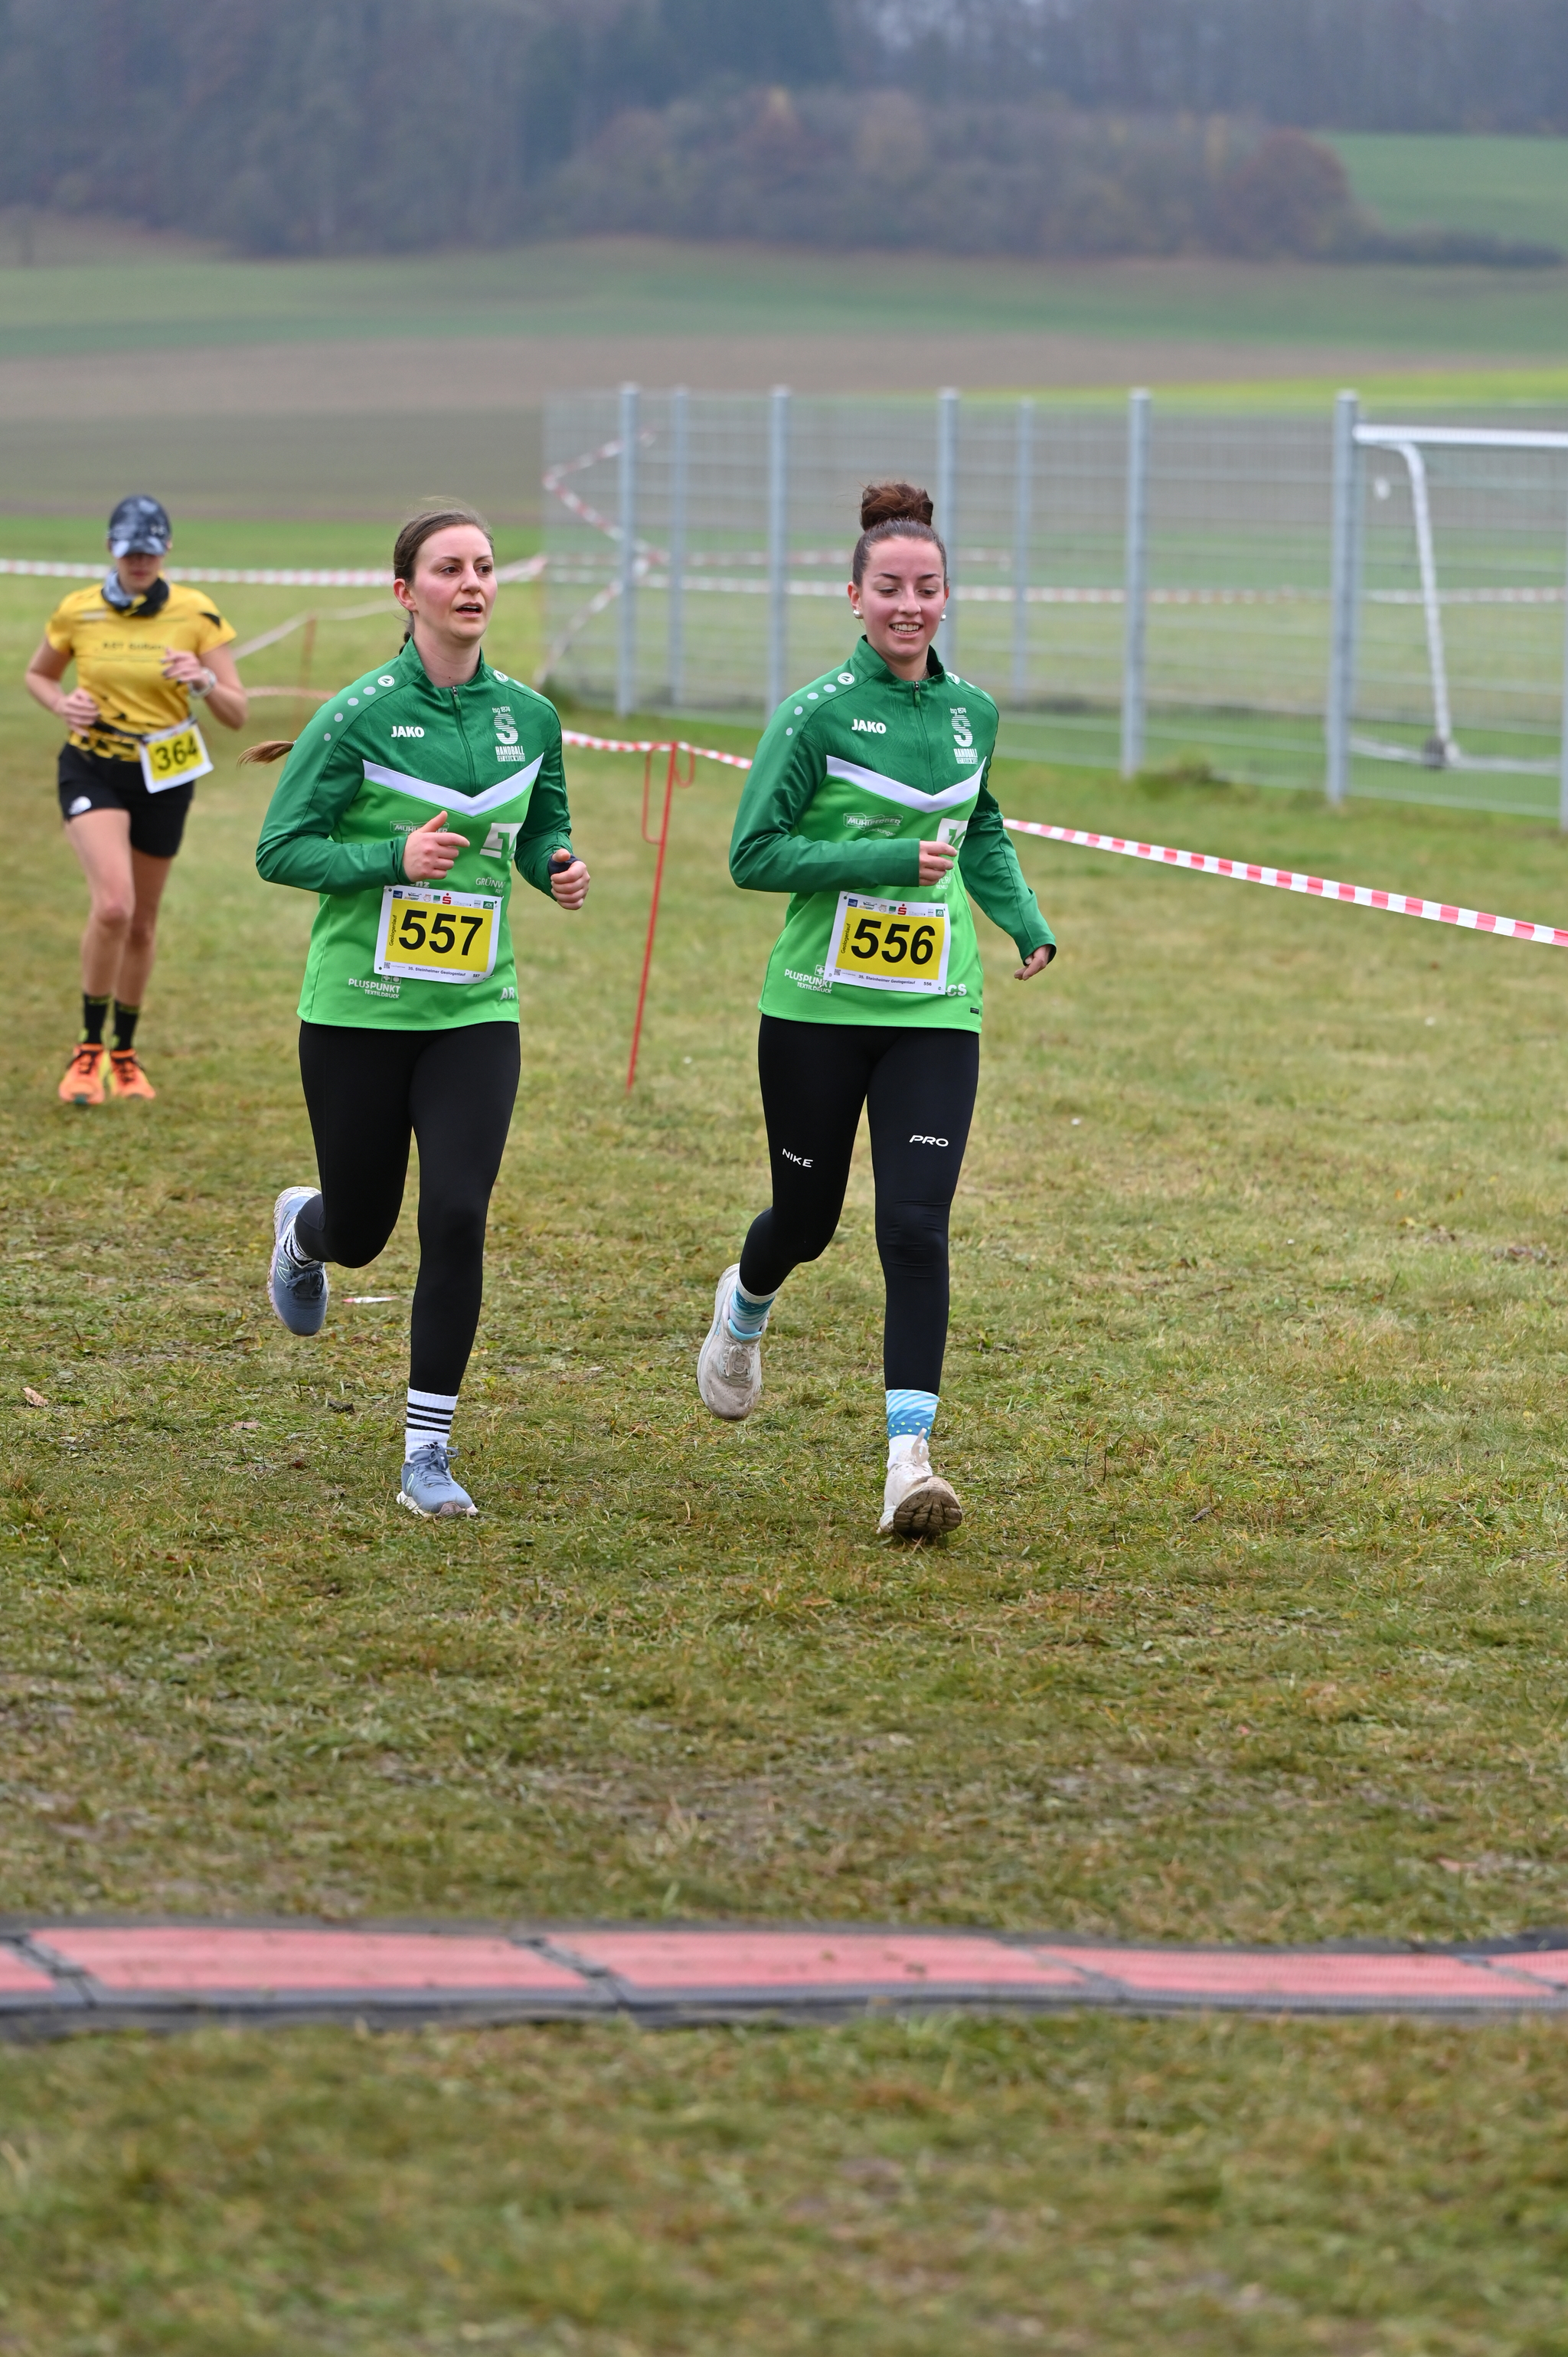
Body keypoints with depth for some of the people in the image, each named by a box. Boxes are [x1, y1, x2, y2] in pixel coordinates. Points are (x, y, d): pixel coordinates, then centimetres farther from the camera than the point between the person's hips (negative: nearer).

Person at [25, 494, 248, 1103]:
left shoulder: (197, 615, -7)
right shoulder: (78, 612, -5)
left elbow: (237, 715, -7)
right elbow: (37, 675, 13)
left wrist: (206, 682, -29)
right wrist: (64, 705, -9)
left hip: (163, 778, 2)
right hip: (93, 771, -2)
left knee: (141, 923, 12)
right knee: (112, 905, -22)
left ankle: (125, 1053, 32)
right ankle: (89, 1050, -8)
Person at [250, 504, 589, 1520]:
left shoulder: (528, 715, 2)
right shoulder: (358, 714, -11)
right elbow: (280, 848, -9)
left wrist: (562, 867, -5)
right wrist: (396, 855, -23)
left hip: (475, 1011, 2)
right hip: (358, 1008, -2)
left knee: (457, 1217, -13)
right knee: (360, 1233, 10)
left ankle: (429, 1451, -4)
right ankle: (301, 1227, 50)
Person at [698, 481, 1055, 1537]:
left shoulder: (971, 711, 7)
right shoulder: (818, 713, -8)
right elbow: (754, 853, -12)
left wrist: (1027, 924, 12)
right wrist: (891, 863, -19)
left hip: (934, 1012, 2)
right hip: (819, 1005, -2)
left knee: (916, 1227, -12)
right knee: (806, 1219, 12)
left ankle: (911, 1457, -13)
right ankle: (745, 1307, 49)